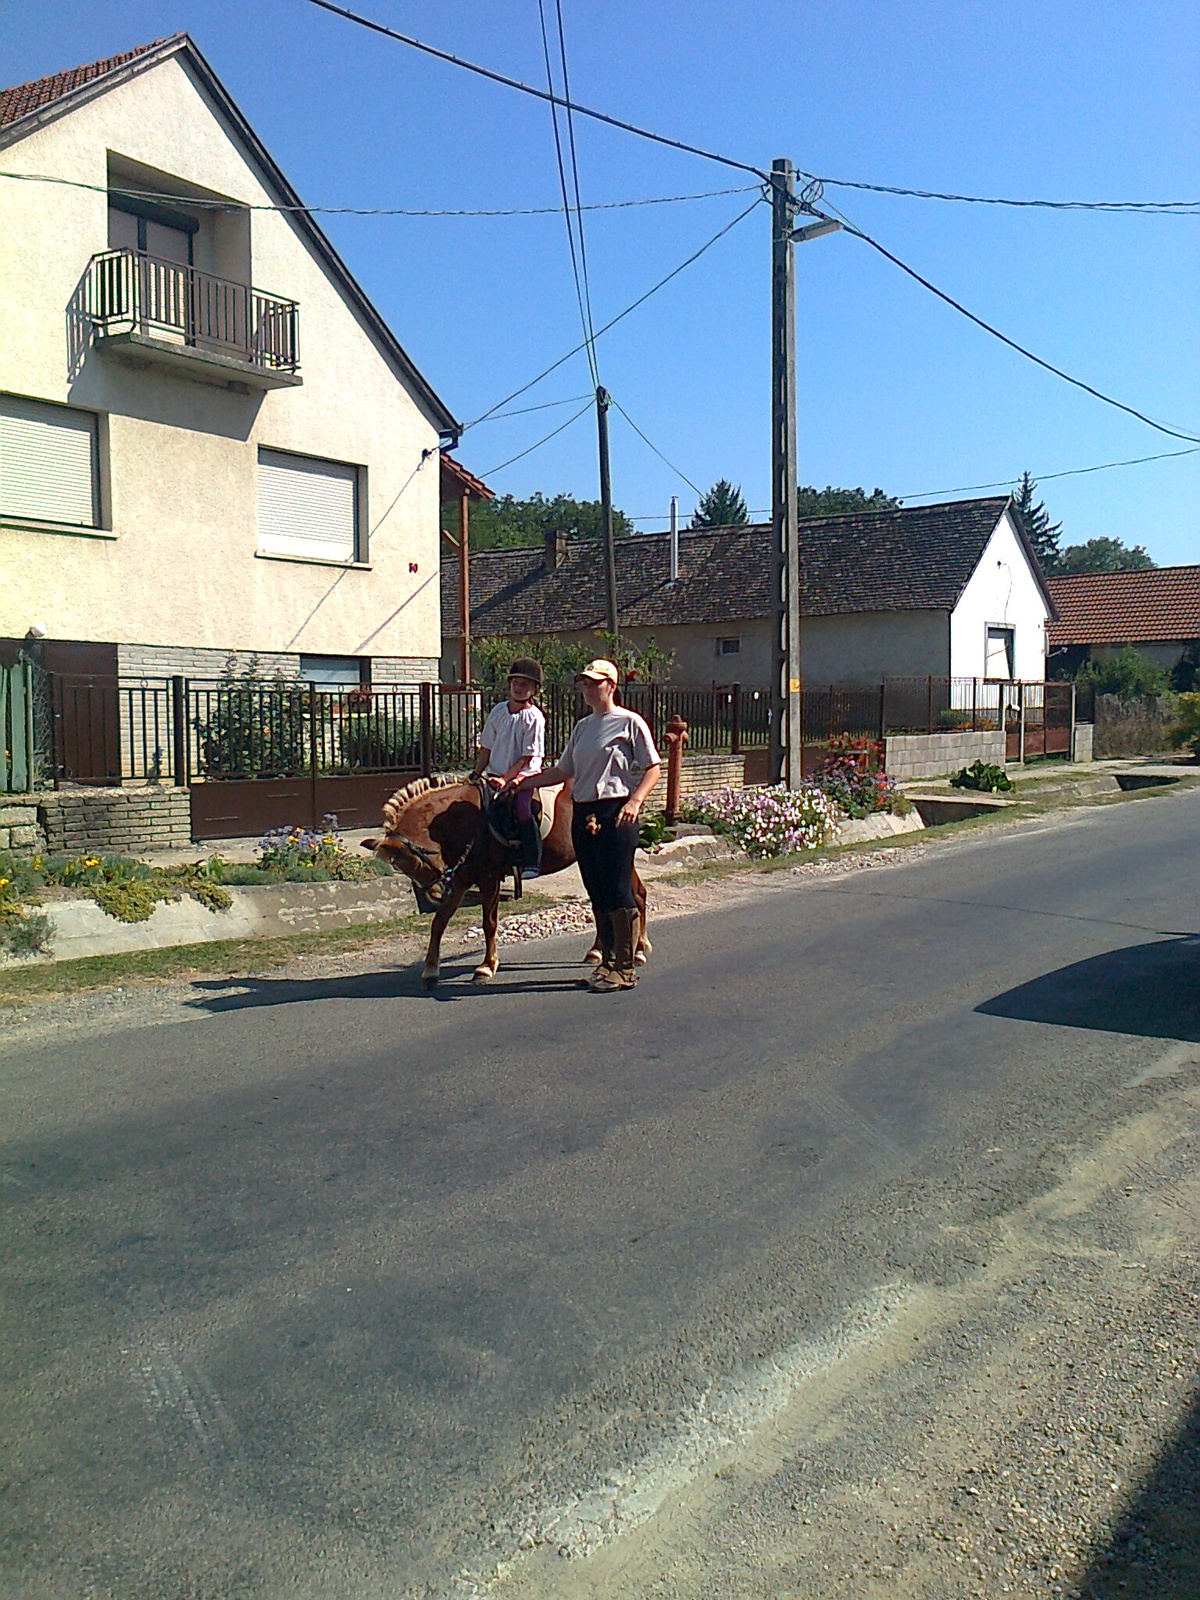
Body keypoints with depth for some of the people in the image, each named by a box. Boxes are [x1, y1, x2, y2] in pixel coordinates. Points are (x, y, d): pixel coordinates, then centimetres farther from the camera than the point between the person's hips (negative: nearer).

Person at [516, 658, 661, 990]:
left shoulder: (630, 723, -2)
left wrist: (635, 801, -20)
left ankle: (625, 968, 1)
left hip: (616, 813, -7)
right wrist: (521, 782, 13)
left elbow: (653, 768, -5)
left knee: (618, 891, -7)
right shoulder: (582, 726, 18)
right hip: (583, 813, 7)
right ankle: (608, 960, 21)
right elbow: (563, 770, 20)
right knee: (597, 892, 11)